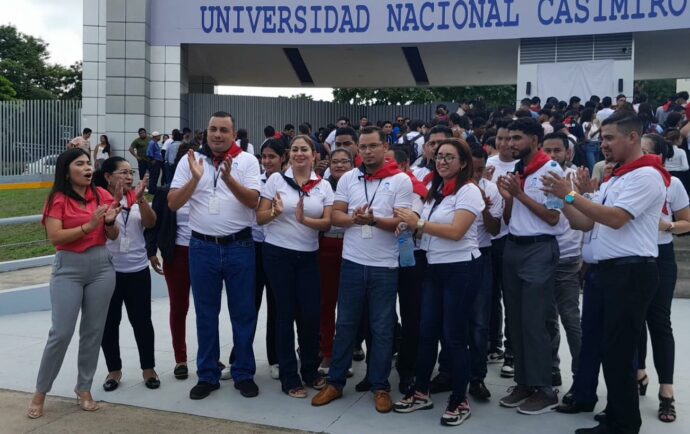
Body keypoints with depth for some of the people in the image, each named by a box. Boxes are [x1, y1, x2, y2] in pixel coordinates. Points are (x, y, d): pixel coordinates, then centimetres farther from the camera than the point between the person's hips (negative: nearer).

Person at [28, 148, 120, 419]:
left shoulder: (101, 195, 5)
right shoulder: (57, 199, -5)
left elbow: (113, 236, 10)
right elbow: (54, 237, -15)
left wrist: (110, 222, -12)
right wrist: (89, 225, -22)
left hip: (102, 266, 4)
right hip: (68, 268, -4)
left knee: (93, 330, 7)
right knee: (61, 333, -5)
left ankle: (84, 388, 21)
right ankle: (40, 392, 11)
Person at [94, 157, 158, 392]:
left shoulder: (136, 198, 4)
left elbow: (150, 223, -7)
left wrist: (141, 198, -21)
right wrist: (115, 200, -28)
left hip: (137, 270, 2)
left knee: (141, 320, 6)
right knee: (109, 322, 7)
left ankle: (148, 368, 19)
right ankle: (114, 370, 22)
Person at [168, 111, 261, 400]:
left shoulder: (247, 161, -1)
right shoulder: (190, 160, 2)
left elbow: (253, 200, -11)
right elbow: (173, 203, -3)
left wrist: (229, 178, -25)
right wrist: (195, 178, -17)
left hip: (239, 247, -1)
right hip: (202, 247, 1)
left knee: (243, 313, 7)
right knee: (206, 314, 10)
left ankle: (244, 374, 21)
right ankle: (207, 375, 22)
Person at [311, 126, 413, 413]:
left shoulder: (401, 180, -3)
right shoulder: (348, 178, 6)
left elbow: (402, 222, -9)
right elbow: (335, 216, 4)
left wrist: (374, 220, -25)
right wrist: (354, 219, -17)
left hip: (384, 266, -2)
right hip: (352, 262, 2)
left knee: (382, 328, 7)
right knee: (345, 324, 10)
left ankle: (380, 387, 19)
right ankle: (335, 382, 21)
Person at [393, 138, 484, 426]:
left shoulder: (469, 191, -11)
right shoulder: (435, 191, 13)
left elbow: (455, 232, -21)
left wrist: (419, 223, -17)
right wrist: (410, 226, -1)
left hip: (461, 270, -7)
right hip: (435, 269, 7)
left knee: (454, 337, -1)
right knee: (426, 332, 11)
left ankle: (460, 401, 12)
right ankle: (420, 392, 23)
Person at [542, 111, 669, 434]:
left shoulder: (646, 175, -11)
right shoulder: (614, 179, 19)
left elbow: (615, 218, -23)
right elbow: (584, 223, 14)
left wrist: (571, 195, -20)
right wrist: (561, 199, -1)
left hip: (631, 273, -9)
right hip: (610, 271, 10)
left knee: (618, 352, -5)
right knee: (609, 349, 14)